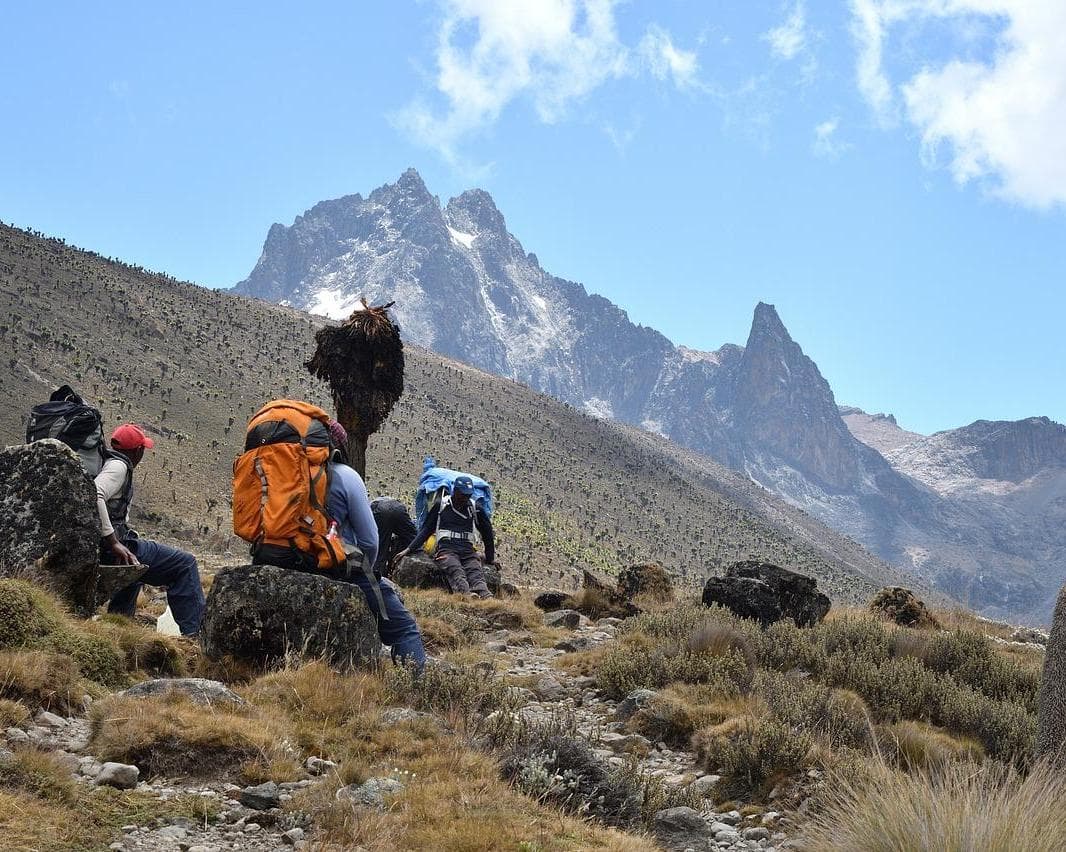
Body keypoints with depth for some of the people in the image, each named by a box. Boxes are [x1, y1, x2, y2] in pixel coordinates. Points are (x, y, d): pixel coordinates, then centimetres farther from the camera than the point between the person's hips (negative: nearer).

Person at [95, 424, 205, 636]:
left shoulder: (104, 462, 17)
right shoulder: (118, 466, -12)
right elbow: (94, 496, -30)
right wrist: (113, 543, -29)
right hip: (113, 547, -10)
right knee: (185, 563, -6)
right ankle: (194, 631, -8)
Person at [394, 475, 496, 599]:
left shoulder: (475, 508, 17)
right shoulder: (441, 505, 13)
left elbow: (487, 533, 28)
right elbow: (426, 530, 15)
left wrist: (490, 558, 28)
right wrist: (408, 549, 7)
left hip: (467, 550, 2)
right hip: (446, 548, -2)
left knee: (476, 572, -30)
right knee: (456, 571, -35)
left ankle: (486, 596, -57)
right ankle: (466, 593, -63)